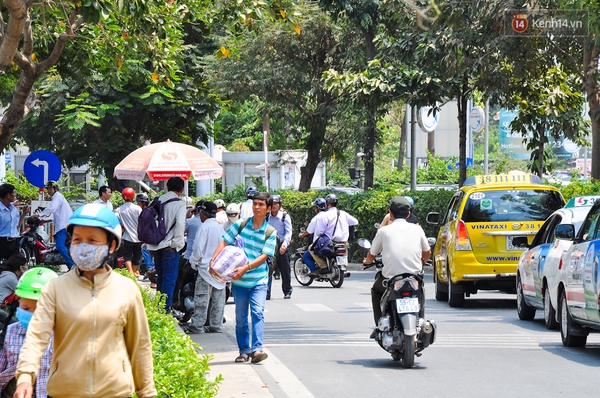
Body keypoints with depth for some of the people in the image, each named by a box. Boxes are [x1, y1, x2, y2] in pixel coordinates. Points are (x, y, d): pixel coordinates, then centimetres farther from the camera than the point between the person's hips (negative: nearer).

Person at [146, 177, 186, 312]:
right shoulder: (179, 203, -8)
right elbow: (180, 223, -21)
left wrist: (150, 245, 16)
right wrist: (177, 242, -8)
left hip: (155, 245, 6)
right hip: (169, 246, -6)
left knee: (160, 277, 17)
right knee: (169, 279, -1)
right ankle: (166, 309, -3)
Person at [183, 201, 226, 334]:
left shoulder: (204, 227, -12)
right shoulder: (220, 228, 9)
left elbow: (198, 248, -14)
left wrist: (194, 262, 0)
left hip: (206, 267, -7)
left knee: (202, 298, -5)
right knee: (218, 299, 8)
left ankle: (197, 326, -5)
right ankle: (215, 326, 12)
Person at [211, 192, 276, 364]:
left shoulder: (270, 232, -1)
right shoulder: (241, 224, 2)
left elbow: (264, 256, -9)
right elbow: (224, 242, 0)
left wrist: (246, 268, -23)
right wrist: (213, 260, -15)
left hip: (259, 280, -2)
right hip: (239, 281, 2)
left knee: (257, 312, -17)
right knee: (241, 318, 7)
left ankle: (257, 349, -22)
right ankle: (244, 350, 17)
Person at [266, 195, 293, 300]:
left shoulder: (285, 216, -1)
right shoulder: (266, 217, 8)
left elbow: (288, 232, -6)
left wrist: (284, 245, -20)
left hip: (282, 246, -2)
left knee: (285, 270, 7)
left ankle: (287, 291, 23)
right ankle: (266, 293, -9)